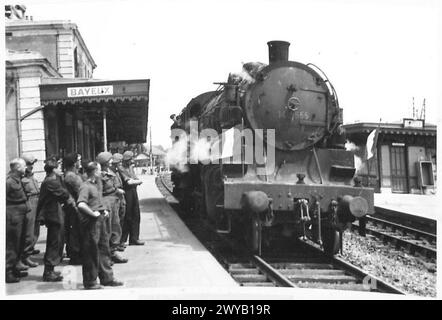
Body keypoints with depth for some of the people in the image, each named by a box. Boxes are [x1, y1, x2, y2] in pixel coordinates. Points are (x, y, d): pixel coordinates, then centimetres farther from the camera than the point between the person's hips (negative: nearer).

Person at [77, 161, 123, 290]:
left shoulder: (96, 184, 14)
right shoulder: (85, 186, -16)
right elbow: (81, 204, -31)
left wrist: (104, 210, 15)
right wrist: (93, 213, -23)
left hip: (100, 220, 9)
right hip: (91, 223, -9)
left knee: (104, 250, 14)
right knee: (91, 253, 1)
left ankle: (107, 279, 23)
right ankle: (90, 282, 12)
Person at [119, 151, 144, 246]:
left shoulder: (131, 168, 17)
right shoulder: (121, 169, -9)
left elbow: (138, 180, 13)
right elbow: (129, 182, -16)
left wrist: (133, 181, -8)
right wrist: (138, 181, -1)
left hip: (134, 192, 8)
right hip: (127, 193, -8)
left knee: (135, 216, 8)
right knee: (127, 217, -4)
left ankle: (134, 239, 15)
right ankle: (122, 240, 5)